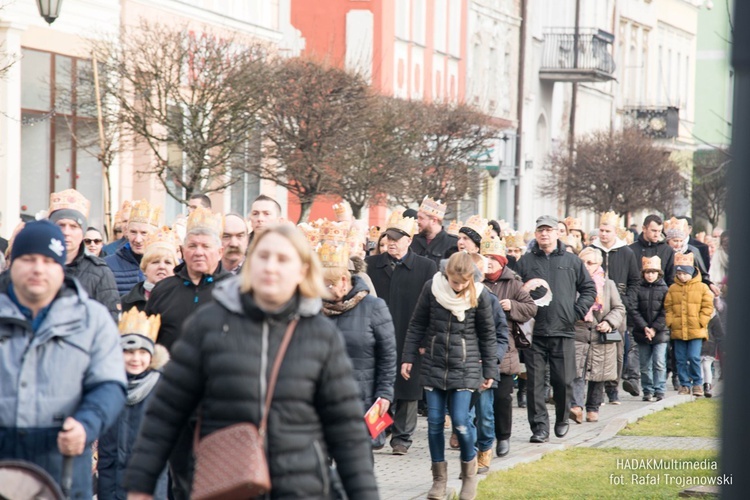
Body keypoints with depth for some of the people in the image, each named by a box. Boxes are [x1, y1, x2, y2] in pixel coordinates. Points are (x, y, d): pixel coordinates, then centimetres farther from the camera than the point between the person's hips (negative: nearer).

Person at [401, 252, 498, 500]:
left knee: (460, 422, -9)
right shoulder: (432, 288, -5)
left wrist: (490, 370, 5)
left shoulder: (480, 295, -8)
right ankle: (439, 478, 16)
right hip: (433, 365, 2)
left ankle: (469, 474, 13)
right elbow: (417, 325, 5)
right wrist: (408, 357, 4)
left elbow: (488, 335, 2)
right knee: (435, 422, 2)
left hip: (464, 367, -2)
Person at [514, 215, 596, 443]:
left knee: (564, 381, 3)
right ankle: (539, 426, 1)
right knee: (535, 381, -3)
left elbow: (589, 288, 13)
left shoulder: (572, 261, 10)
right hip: (534, 332, 0)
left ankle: (562, 420, 24)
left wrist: (578, 312, 2)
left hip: (564, 331, 0)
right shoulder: (525, 262, 8)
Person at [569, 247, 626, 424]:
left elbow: (619, 308, 11)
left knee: (598, 376, 7)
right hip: (577, 335, -2)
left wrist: (609, 322, -5)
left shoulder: (608, 284, 8)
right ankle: (576, 406, -26)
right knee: (577, 373, -17)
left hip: (601, 338, 2)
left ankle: (593, 408, 19)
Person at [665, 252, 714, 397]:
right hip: (678, 331, 3)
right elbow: (668, 308, 10)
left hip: (696, 331, -3)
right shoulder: (672, 289, 9)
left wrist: (701, 322, -7)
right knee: (680, 359, 4)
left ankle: (697, 383, 6)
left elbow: (708, 307, 1)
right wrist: (670, 322, -3)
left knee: (694, 357, -9)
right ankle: (684, 384, 14)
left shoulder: (702, 287, 2)